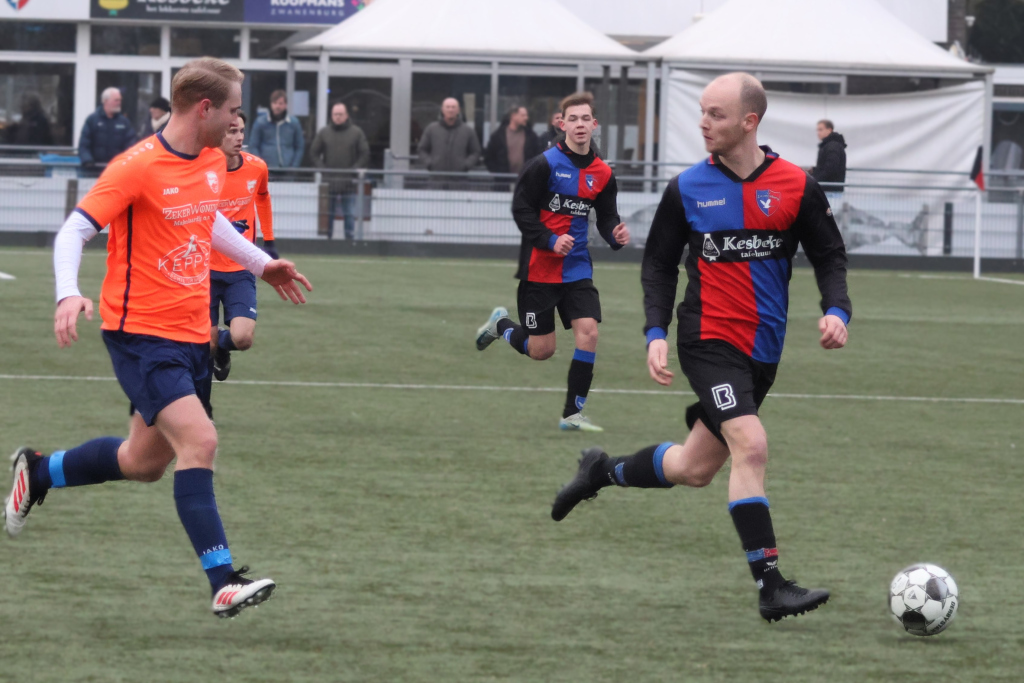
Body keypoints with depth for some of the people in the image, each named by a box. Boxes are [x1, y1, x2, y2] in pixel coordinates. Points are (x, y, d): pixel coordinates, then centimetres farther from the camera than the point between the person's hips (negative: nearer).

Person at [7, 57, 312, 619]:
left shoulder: (213, 162, 8)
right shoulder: (137, 167, -17)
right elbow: (74, 231, -18)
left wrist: (260, 263, 33)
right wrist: (68, 294, -33)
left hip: (191, 336, 8)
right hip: (140, 334, -8)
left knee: (145, 461, 16)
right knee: (199, 441, -21)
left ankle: (37, 473, 40)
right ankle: (223, 583, -21)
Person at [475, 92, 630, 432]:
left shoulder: (602, 174, 4)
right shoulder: (545, 164, -11)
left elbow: (607, 217, 13)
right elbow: (521, 209, -10)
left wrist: (615, 234, -10)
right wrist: (550, 240, -21)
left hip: (577, 268, 4)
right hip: (540, 268, -4)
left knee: (588, 331, -13)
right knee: (541, 350, 0)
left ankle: (573, 413, -1)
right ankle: (501, 324, 34)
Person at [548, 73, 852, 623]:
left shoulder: (796, 186, -2)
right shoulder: (688, 188, -3)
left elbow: (829, 257, 6)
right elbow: (659, 264, 6)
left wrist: (836, 311, -13)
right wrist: (656, 334, -5)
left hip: (763, 350, 3)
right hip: (709, 340, -3)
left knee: (696, 468, 12)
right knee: (750, 446, -22)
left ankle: (604, 472, 40)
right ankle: (771, 588, -22)